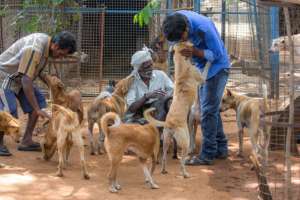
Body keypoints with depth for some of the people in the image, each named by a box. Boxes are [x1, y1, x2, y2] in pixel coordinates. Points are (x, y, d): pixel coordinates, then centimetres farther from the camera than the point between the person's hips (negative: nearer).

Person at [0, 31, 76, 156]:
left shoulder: (46, 41, -3)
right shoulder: (34, 49, -33)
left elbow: (36, 68, 13)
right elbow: (26, 81, -35)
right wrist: (37, 110, -34)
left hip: (19, 77, 10)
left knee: (39, 102, 2)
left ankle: (26, 141, 5)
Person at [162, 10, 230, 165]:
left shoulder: (204, 28, -34)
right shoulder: (176, 19, -16)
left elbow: (217, 54, -24)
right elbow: (173, 36, 5)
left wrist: (195, 51, -36)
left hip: (217, 66, -7)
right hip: (201, 67, 7)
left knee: (208, 110, -9)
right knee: (211, 109, 13)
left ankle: (207, 155, -6)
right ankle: (221, 148, 23)